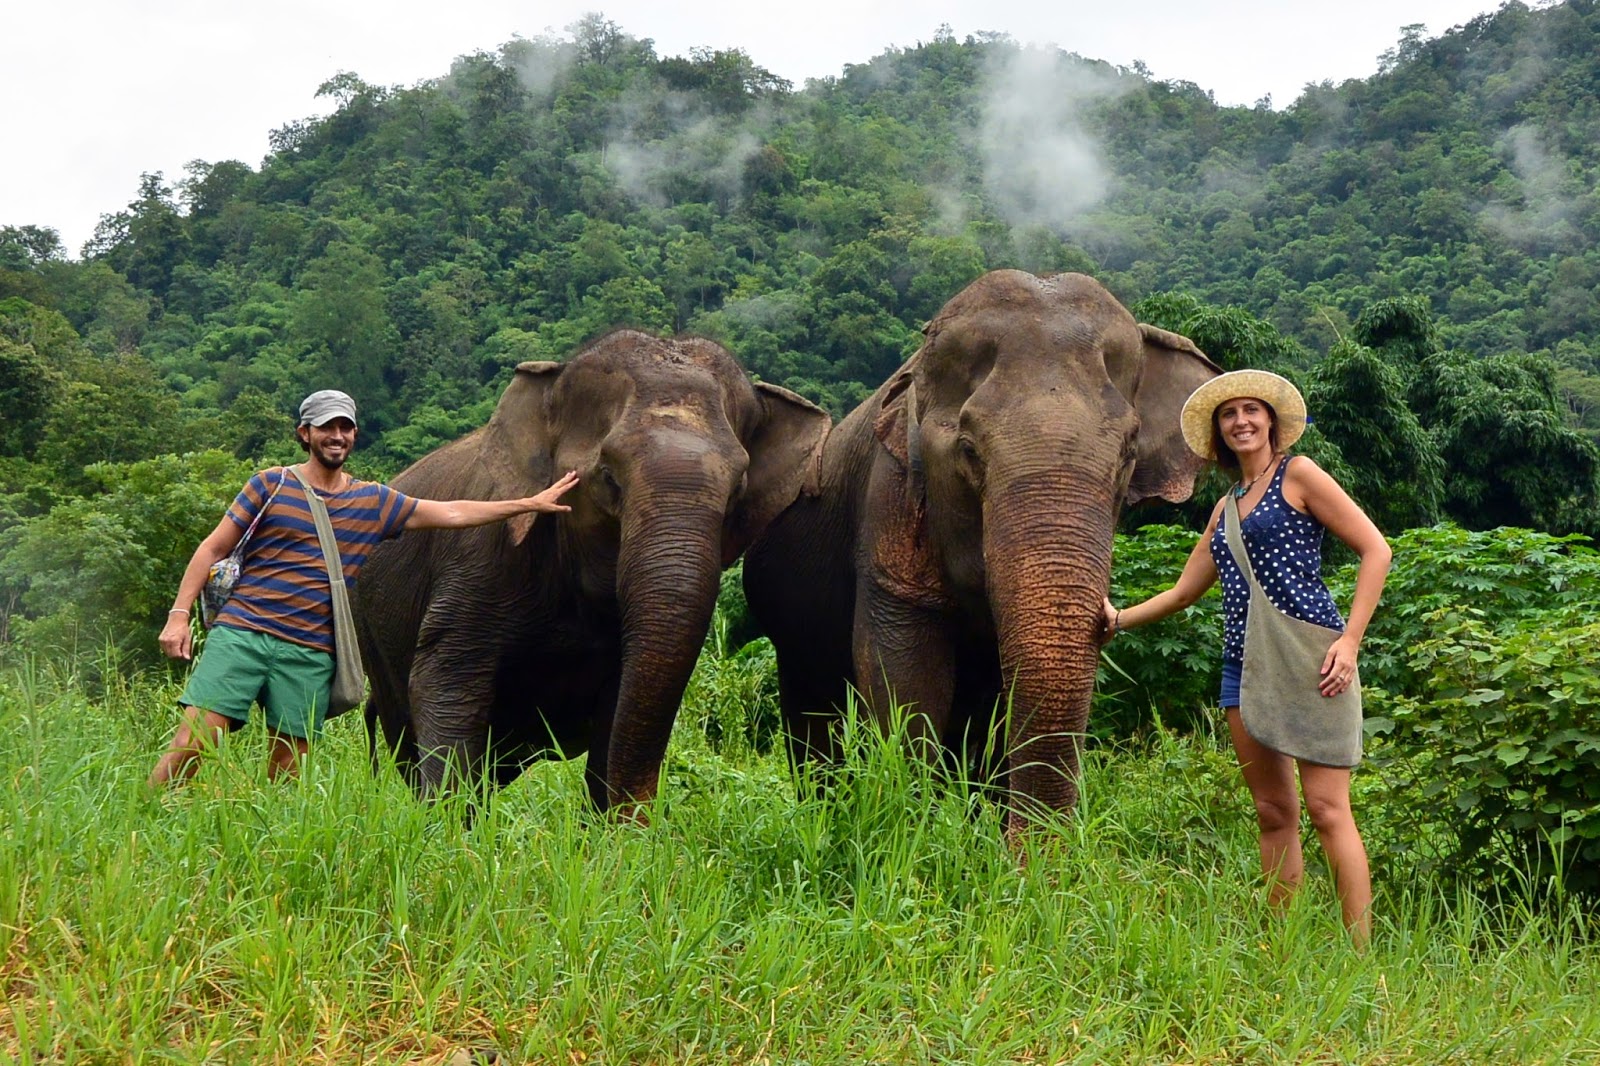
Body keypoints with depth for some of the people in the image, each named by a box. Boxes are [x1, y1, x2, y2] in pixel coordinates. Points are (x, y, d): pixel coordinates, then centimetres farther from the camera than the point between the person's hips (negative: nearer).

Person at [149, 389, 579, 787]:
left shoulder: (374, 502, 13)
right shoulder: (271, 485, 5)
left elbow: (452, 513, 14)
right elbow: (213, 548, 6)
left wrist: (529, 504, 9)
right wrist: (179, 614, -4)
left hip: (310, 654, 3)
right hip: (240, 633, -2)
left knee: (287, 770, 2)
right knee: (193, 740, -12)